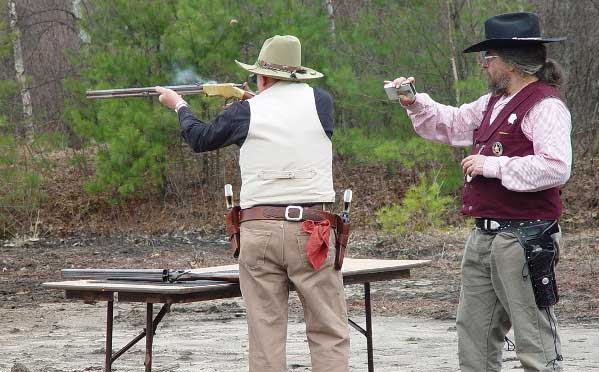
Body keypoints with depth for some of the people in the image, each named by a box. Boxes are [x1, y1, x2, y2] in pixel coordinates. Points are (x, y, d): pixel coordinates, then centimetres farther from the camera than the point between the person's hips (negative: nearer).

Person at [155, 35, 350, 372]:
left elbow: (201, 138, 21)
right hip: (311, 230, -1)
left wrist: (179, 105, 40)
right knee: (329, 333, 2)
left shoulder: (246, 112, 4)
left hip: (259, 229, 1)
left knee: (266, 333, 5)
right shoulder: (320, 101, 3)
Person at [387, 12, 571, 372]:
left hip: (523, 240, -10)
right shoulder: (494, 103, 16)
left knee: (536, 342, -6)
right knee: (473, 332, 14)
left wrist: (493, 165, -19)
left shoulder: (545, 106, -13)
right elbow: (452, 123, 33)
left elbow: (556, 167, -26)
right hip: (485, 235, 10)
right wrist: (414, 103, 17)